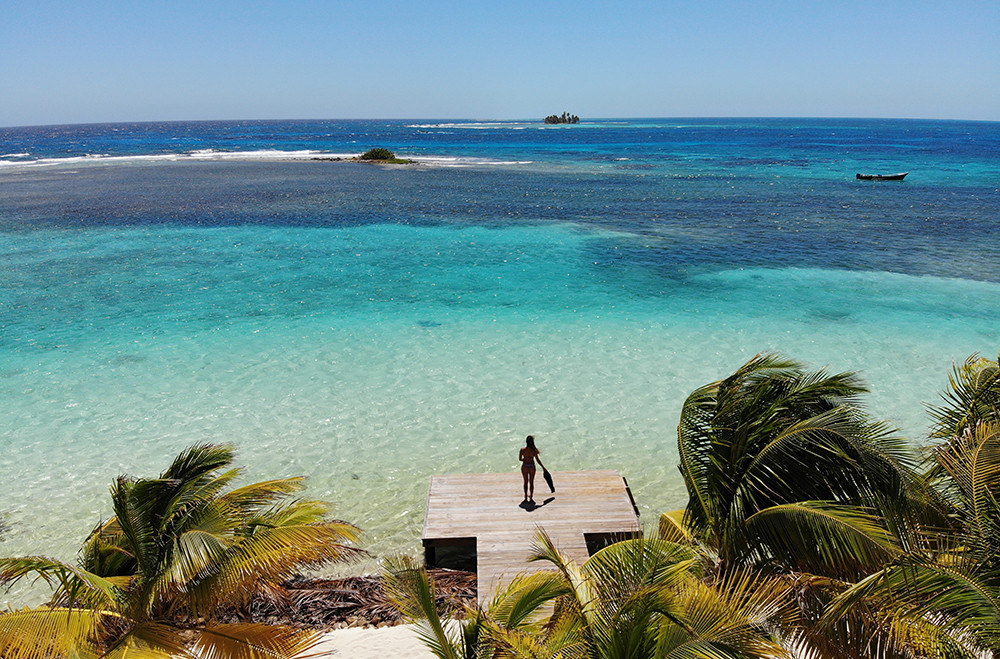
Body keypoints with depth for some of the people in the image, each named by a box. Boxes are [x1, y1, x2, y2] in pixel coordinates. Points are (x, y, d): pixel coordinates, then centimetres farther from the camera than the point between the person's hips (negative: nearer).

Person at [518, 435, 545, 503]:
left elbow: (520, 459, 1)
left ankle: (526, 497, 23)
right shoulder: (534, 450, -14)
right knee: (531, 482, 13)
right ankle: (531, 497, 17)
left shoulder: (522, 450, -10)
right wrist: (543, 467, 2)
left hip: (524, 467, 1)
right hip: (531, 467, -1)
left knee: (526, 482, 17)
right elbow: (538, 460, -9)